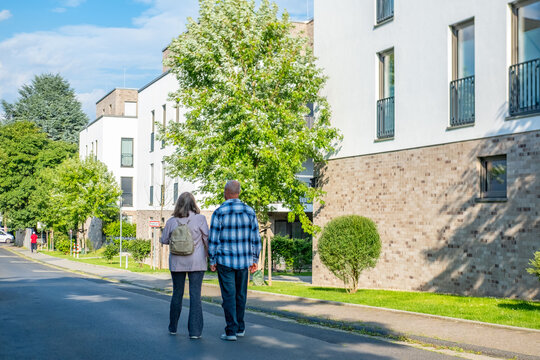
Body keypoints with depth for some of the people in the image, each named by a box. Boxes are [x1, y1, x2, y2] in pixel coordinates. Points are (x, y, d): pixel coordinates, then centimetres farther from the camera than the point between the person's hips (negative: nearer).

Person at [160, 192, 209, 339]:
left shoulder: (171, 221, -2)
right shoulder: (200, 219, -9)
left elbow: (164, 240, 7)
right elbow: (207, 239, -5)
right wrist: (208, 255, 11)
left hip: (177, 262, 2)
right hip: (196, 262, -2)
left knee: (177, 294, 14)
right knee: (195, 295, 0)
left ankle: (173, 327, 25)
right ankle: (195, 331, -2)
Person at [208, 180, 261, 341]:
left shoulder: (219, 212, -10)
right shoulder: (249, 211, 0)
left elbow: (213, 239, -8)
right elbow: (255, 238, 2)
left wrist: (212, 260, 0)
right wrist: (254, 260, 10)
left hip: (225, 261, -3)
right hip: (243, 260, 3)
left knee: (229, 296, 1)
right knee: (241, 295, 15)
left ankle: (231, 331, 0)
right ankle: (240, 328, 24)